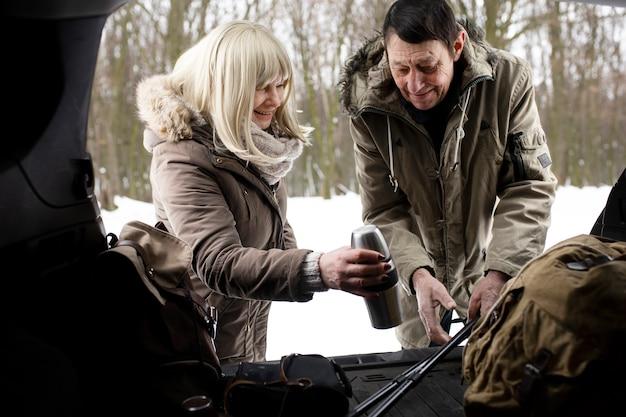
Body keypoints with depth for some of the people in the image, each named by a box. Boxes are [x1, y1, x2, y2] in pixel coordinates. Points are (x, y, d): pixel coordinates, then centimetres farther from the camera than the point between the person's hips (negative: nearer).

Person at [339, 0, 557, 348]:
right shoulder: (369, 109, -18)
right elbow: (383, 212, -14)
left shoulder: (508, 81, -21)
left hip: (495, 268, 0)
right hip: (420, 272, 1)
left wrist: (500, 272, -30)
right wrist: (417, 273, -31)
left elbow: (530, 188, -18)